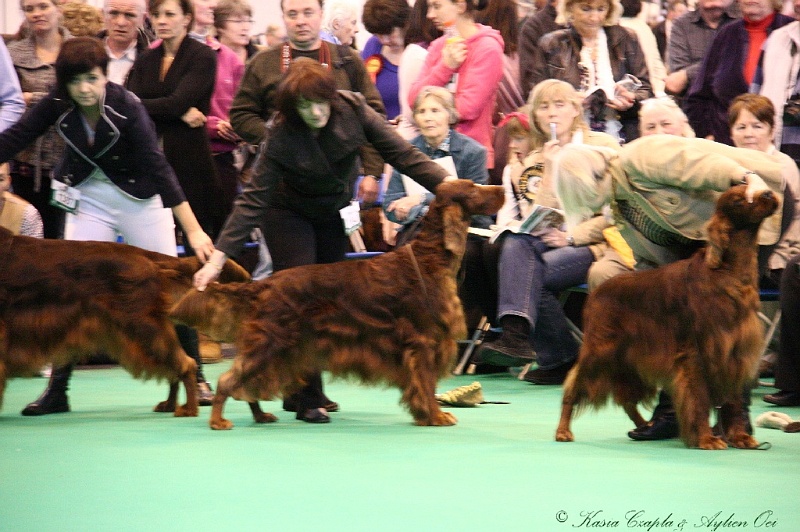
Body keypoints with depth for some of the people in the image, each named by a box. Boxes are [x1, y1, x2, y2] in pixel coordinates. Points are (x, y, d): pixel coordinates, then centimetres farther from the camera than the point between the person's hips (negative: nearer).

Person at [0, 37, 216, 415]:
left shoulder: (126, 107, -27)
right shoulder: (58, 104, -17)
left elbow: (157, 167, -30)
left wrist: (193, 231, -35)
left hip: (139, 198, -3)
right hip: (88, 199, 3)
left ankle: (194, 377, 13)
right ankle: (57, 389, 2)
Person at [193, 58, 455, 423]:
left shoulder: (353, 111, -22)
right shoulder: (282, 138, -29)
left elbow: (402, 154, -19)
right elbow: (253, 201, -27)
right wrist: (218, 258, -34)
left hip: (334, 214, 4)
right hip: (289, 215, -4)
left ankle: (299, 391, 19)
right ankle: (307, 399, -10)